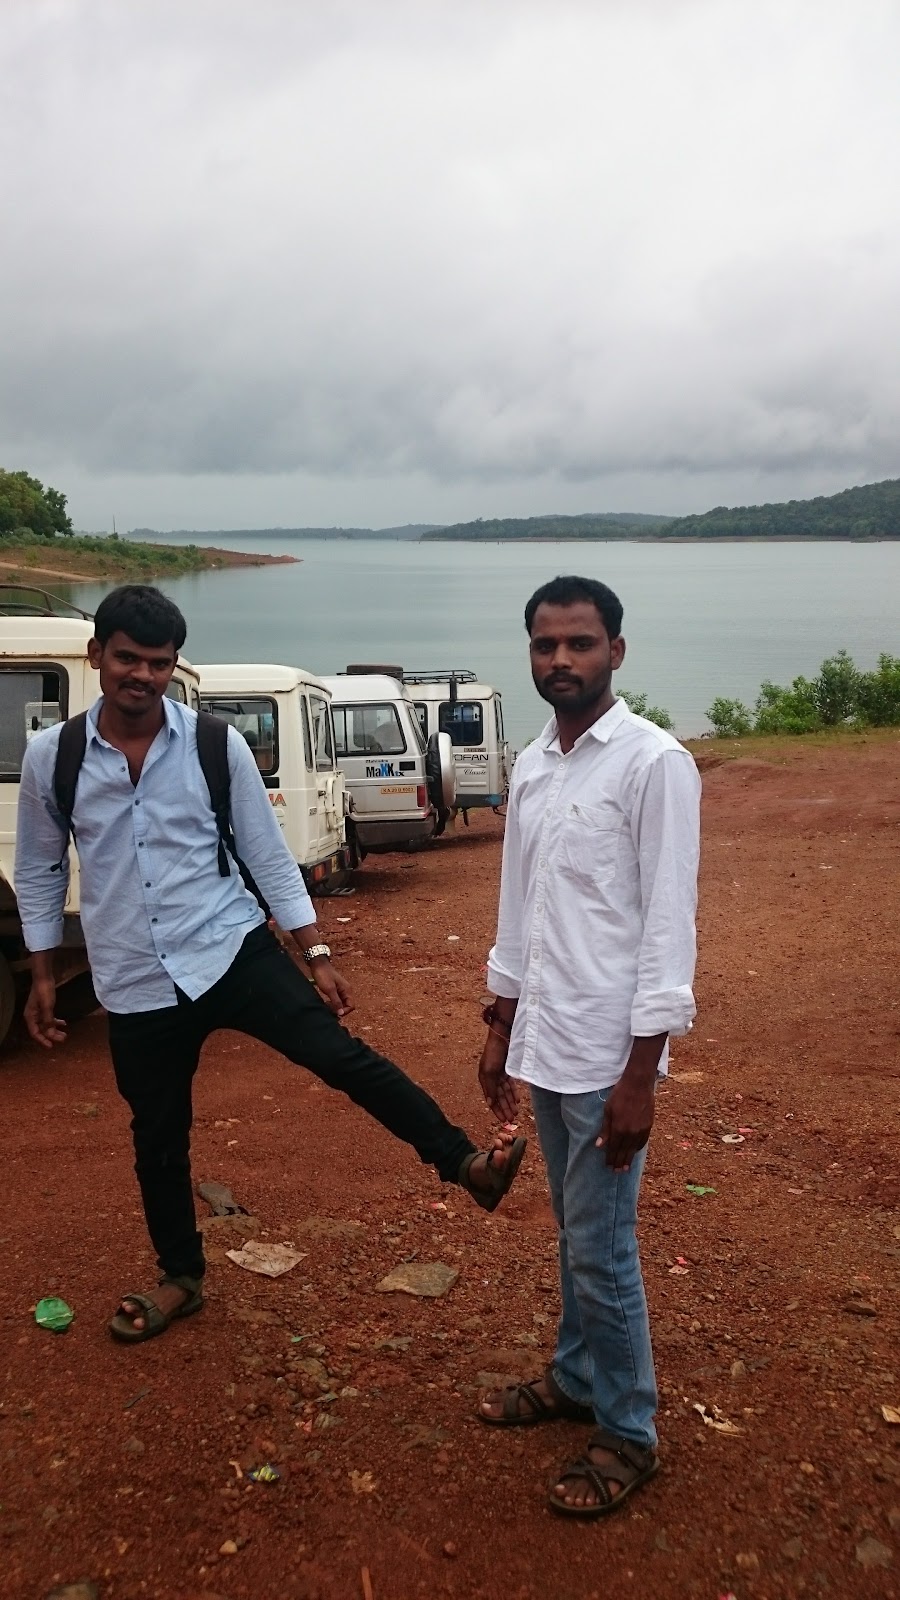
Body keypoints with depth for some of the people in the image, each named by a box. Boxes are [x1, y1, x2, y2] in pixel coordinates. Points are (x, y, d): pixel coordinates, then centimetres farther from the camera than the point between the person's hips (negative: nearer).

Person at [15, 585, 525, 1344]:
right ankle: (181, 1275, 36)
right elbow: (39, 871, 9)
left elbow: (268, 855, -1)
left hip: (232, 949, -2)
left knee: (342, 1056, -17)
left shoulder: (217, 746, -8)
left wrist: (318, 954, -3)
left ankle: (466, 1164, -10)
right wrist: (43, 978, 10)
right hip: (137, 983, 2)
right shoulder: (50, 757, -4)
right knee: (157, 1136, 15)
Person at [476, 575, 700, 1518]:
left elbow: (669, 924, -16)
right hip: (543, 1042, 7)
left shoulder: (654, 762, -14)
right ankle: (575, 1378, 39)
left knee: (601, 1248, 4)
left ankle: (627, 1433, 22)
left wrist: (639, 1074, -17)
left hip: (607, 1051, -6)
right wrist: (499, 1030, 16)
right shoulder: (531, 766, 7)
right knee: (574, 1235, 21)